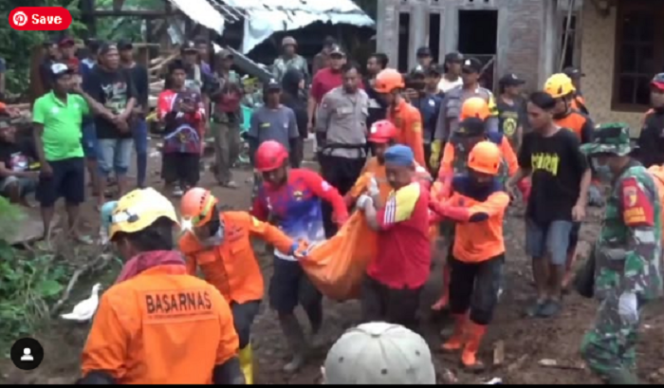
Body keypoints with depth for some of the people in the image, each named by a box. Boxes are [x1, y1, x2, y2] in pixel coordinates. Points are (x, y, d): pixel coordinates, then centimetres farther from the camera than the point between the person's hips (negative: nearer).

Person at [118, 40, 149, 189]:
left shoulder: (141, 69, 8)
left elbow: (145, 91, 2)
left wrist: (140, 108, -13)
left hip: (139, 115, 2)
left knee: (142, 150, 2)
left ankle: (141, 181, 13)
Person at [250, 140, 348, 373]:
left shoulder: (305, 178, -16)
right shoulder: (265, 191, -3)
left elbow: (334, 197, -16)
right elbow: (257, 222, 6)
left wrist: (344, 223, -29)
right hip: (285, 256, 4)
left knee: (309, 299, -10)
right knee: (282, 307, 6)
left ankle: (318, 332, 27)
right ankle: (298, 353, 27)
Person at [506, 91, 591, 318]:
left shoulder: (567, 139, -15)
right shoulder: (530, 139, -1)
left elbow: (586, 172, -8)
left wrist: (580, 202, -16)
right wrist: (510, 183, -5)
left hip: (562, 208, -5)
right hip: (536, 206, 5)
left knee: (555, 256, -8)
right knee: (537, 253, 10)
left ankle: (555, 296, 15)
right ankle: (542, 295, 27)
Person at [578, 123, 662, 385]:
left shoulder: (632, 181, -19)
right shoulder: (629, 179, 13)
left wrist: (630, 291, -35)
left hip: (626, 285, -10)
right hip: (624, 282, 10)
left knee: (597, 348, -13)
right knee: (619, 348, 18)